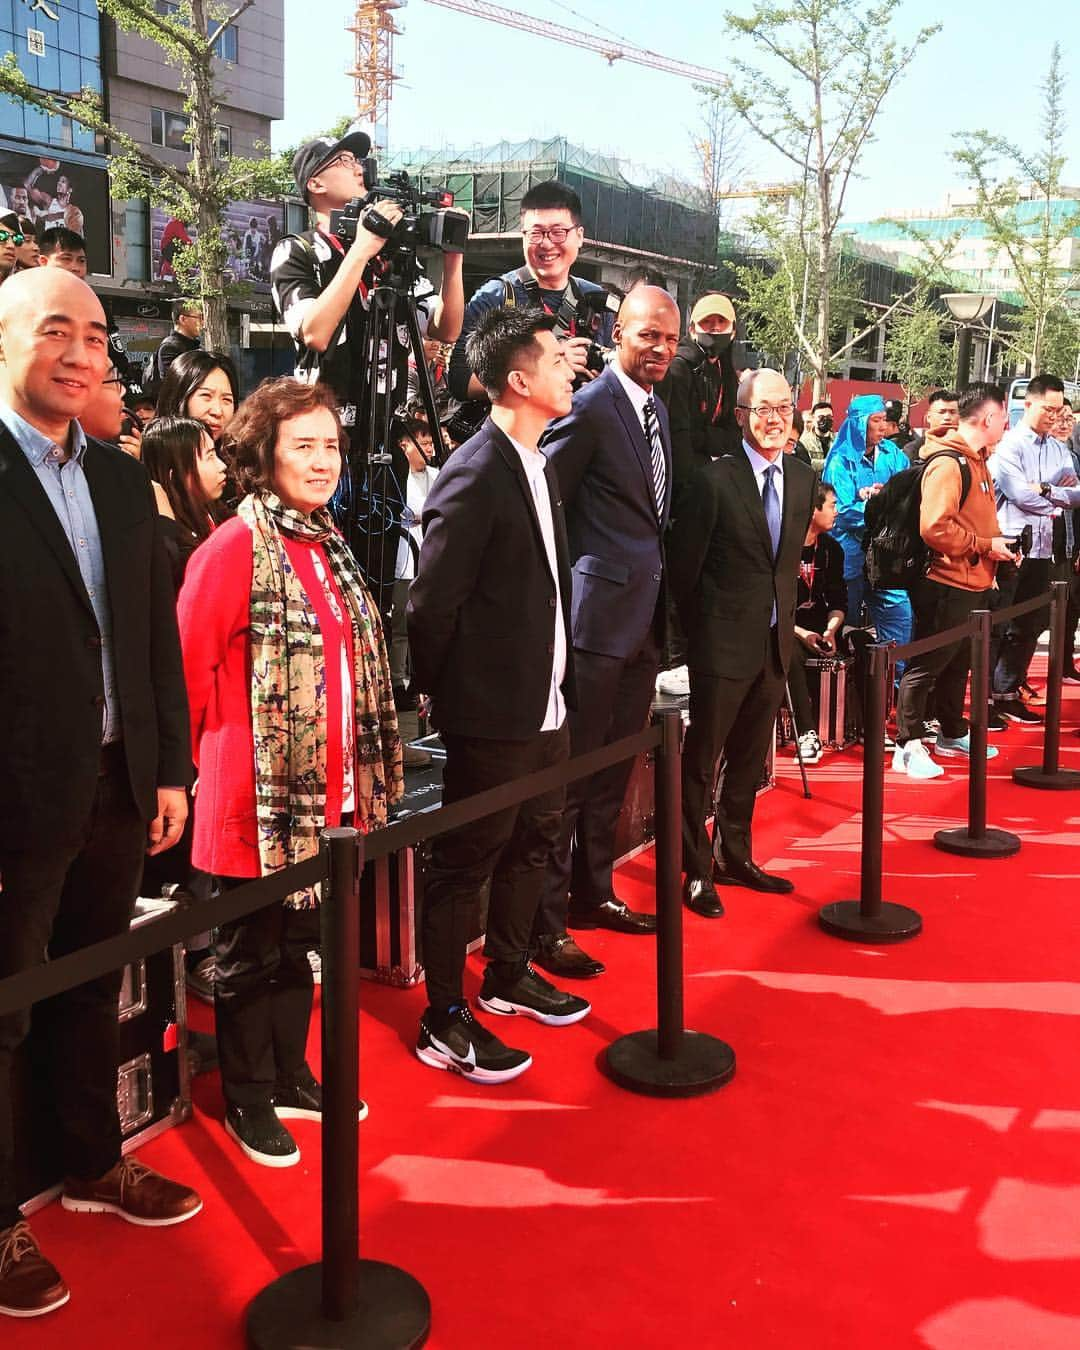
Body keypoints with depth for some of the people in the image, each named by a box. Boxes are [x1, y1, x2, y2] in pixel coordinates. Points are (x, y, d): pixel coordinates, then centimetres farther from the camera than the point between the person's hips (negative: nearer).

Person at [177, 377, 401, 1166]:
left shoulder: (328, 546, 9)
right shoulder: (233, 549, -16)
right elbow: (191, 670, -14)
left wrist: (361, 774, 14)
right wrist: (219, 762, -4)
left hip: (327, 795, 7)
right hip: (258, 798, -7)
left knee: (304, 940, 19)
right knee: (253, 952, 9)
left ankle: (291, 1077, 36)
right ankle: (248, 1099, 26)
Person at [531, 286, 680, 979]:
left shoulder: (657, 409, 14)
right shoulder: (590, 406, -13)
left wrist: (661, 598, 15)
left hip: (645, 614, 9)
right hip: (601, 611, -9)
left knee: (615, 767, 17)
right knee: (571, 769, -3)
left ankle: (594, 893, 31)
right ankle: (545, 922, 6)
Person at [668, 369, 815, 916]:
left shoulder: (802, 479, 6)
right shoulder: (717, 480, -13)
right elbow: (683, 565, -8)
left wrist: (784, 618, 12)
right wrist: (703, 627, -1)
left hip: (775, 643, 6)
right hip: (725, 644, -6)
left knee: (749, 759, 17)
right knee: (701, 758, 3)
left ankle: (734, 857, 31)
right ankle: (696, 870, 14)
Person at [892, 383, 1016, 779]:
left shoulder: (975, 460, 14)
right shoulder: (948, 463, -18)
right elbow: (935, 527, -27)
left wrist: (998, 545, 11)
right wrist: (985, 546, -19)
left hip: (974, 584, 10)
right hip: (947, 585, -10)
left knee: (958, 664, 20)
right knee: (925, 665, -2)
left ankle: (953, 735, 33)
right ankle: (908, 746, 4)